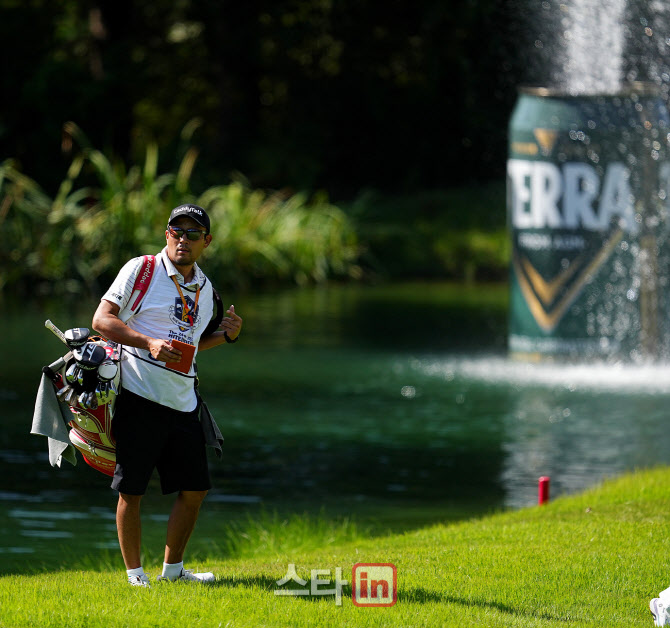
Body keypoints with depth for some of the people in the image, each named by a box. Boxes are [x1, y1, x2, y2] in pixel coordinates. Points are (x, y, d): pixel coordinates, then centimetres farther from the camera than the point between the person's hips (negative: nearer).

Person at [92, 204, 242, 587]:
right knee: (131, 491, -3)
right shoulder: (141, 271, -4)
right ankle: (135, 573, 8)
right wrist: (150, 344, -21)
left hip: (183, 404, 6)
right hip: (140, 397, -6)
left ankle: (173, 569, 23)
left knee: (195, 489, 7)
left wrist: (226, 336, 9)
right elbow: (102, 319, -10)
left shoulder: (205, 290, 15)